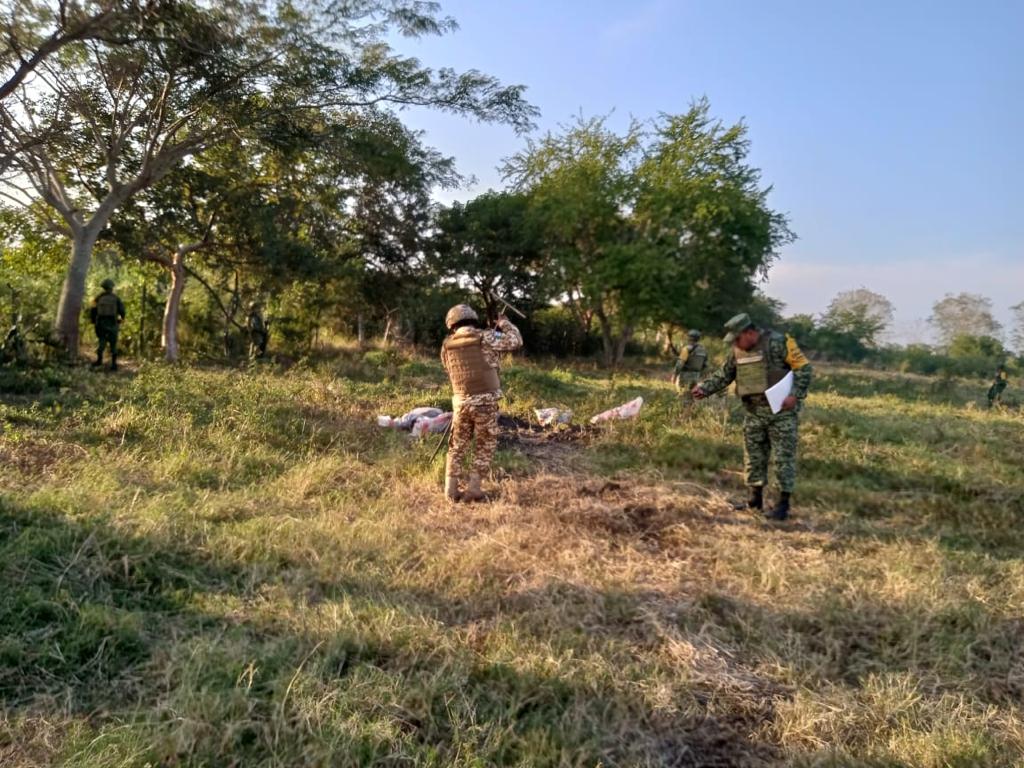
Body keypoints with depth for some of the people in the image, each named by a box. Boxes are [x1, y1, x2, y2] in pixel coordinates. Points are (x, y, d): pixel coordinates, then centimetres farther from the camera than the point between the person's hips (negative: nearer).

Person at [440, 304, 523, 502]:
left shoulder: (447, 345, 5)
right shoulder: (485, 337, -7)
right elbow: (515, 340, 1)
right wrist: (504, 323, 19)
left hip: (460, 401, 3)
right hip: (485, 401, -3)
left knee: (458, 445, 16)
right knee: (485, 446, 10)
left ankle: (451, 489, 14)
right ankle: (473, 488, 6)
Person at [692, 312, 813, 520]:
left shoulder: (778, 343, -15)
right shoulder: (737, 351, 5)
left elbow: (804, 368, -13)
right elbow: (723, 375, 12)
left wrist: (796, 395, -21)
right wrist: (704, 388, -3)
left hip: (781, 411, -7)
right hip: (754, 412, 7)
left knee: (783, 457, -2)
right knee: (753, 456, 11)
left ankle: (783, 504, 6)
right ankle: (754, 499, 21)